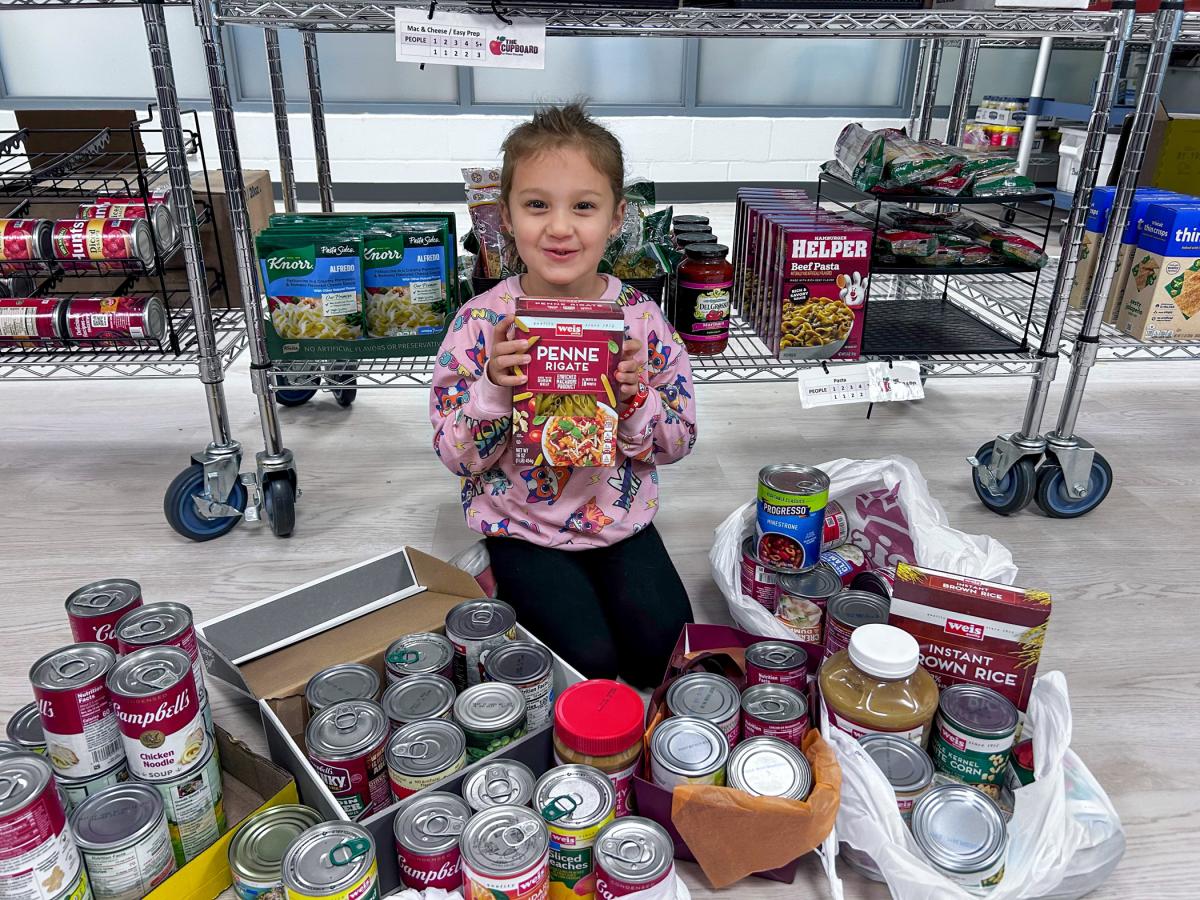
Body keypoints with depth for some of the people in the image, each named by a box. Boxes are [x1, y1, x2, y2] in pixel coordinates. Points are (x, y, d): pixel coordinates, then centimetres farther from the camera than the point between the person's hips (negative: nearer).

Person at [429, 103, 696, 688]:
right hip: (524, 528, -2)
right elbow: (457, 457, -9)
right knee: (589, 661, -14)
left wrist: (634, 397, -23)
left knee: (668, 647, -9)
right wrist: (494, 389, -27)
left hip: (621, 520, 3)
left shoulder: (639, 317, -9)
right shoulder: (481, 323, -14)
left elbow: (679, 442, -2)